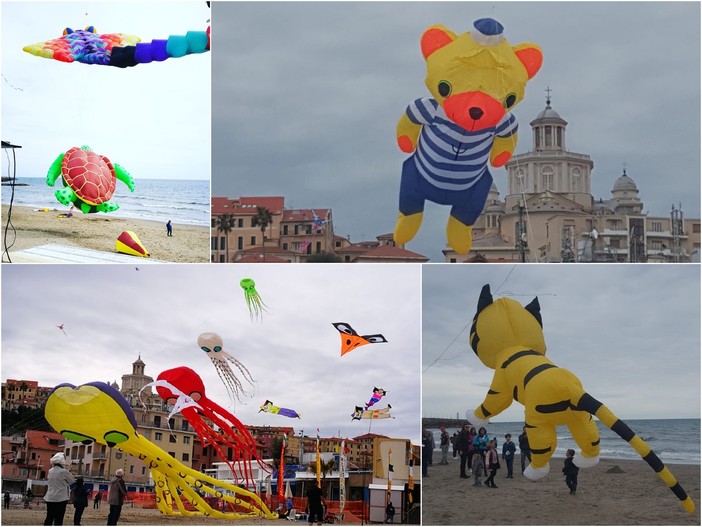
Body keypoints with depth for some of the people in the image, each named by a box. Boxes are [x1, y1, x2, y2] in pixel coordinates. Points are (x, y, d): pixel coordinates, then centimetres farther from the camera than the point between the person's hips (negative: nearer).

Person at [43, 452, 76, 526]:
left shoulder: (50, 471, 6)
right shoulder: (63, 472, -12)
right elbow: (73, 481, 0)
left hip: (50, 498, 6)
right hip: (60, 499, -6)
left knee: (49, 518, 10)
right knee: (58, 520, -3)